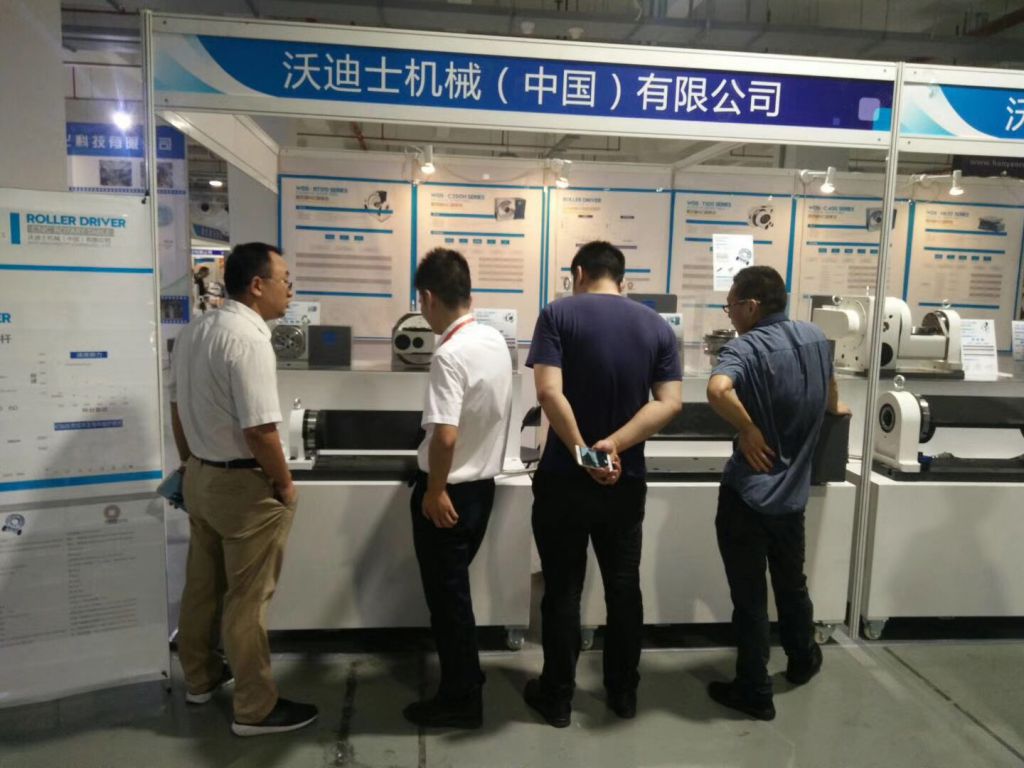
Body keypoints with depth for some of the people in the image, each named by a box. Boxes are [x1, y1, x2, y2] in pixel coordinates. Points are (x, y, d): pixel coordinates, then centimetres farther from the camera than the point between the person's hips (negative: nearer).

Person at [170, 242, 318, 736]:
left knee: (201, 585, 21)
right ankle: (255, 709, 17)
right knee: (246, 600, 3)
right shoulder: (248, 340, -24)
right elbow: (260, 431, -26)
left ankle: (200, 678, 40)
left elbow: (178, 408, 13)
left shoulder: (194, 332, 5)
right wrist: (285, 485, -12)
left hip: (200, 477, 9)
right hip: (244, 486, -9)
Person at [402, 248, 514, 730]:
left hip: (450, 490, -8)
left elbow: (445, 436, -28)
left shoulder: (450, 355, -23)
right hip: (483, 483, 8)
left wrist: (435, 491, -16)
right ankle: (464, 675, 38)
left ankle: (460, 701, 21)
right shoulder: (496, 341, 2)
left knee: (446, 593, 7)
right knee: (454, 587, 23)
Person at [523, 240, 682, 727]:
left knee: (562, 590, 10)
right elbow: (670, 402, -6)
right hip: (626, 482, 3)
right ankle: (623, 691, 31)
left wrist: (582, 452, -15)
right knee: (624, 586, 17)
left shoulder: (559, 314, -7)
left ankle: (557, 696, 24)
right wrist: (614, 445, -13)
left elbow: (549, 393, -20)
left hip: (564, 480, -3)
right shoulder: (657, 326, 3)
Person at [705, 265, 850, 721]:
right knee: (791, 584, 27)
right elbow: (828, 384, 24)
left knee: (748, 596, 7)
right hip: (792, 493, 7)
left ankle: (754, 693, 20)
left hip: (748, 495, -7)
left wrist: (748, 431, -23)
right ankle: (803, 660, 47)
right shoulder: (815, 337, 4)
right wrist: (833, 409, 45)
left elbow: (717, 390, -39)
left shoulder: (746, 347, -18)